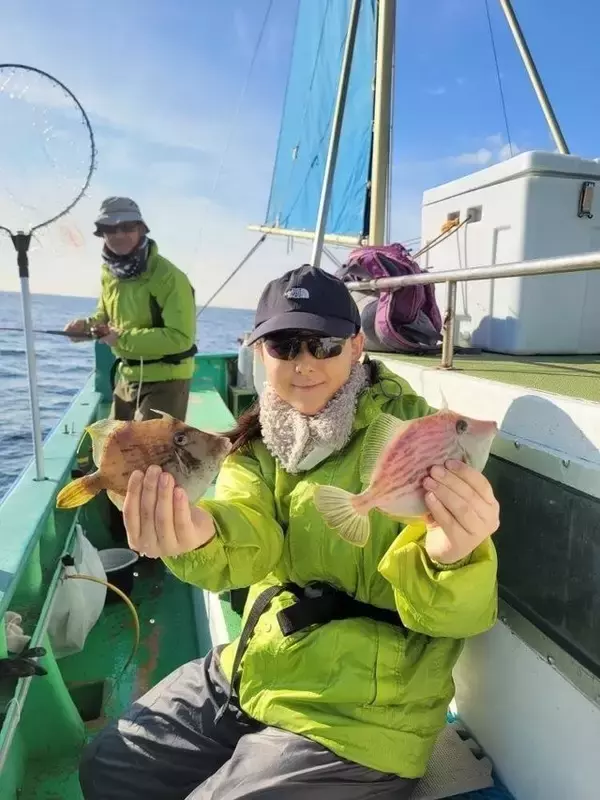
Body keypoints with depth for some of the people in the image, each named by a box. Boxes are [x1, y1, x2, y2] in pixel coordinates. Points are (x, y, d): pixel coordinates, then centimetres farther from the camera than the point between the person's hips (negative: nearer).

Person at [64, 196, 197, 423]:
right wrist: (86, 325, -3)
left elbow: (181, 337, -27)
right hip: (128, 377, 8)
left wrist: (123, 338, -25)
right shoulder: (109, 273, 5)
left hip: (164, 379, -8)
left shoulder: (168, 276, -22)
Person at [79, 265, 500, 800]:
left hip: (353, 716, -5)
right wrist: (198, 537, -43)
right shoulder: (260, 443, 0)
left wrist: (450, 557, -47)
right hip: (248, 677, 6)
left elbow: (449, 607, -23)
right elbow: (248, 541, -19)